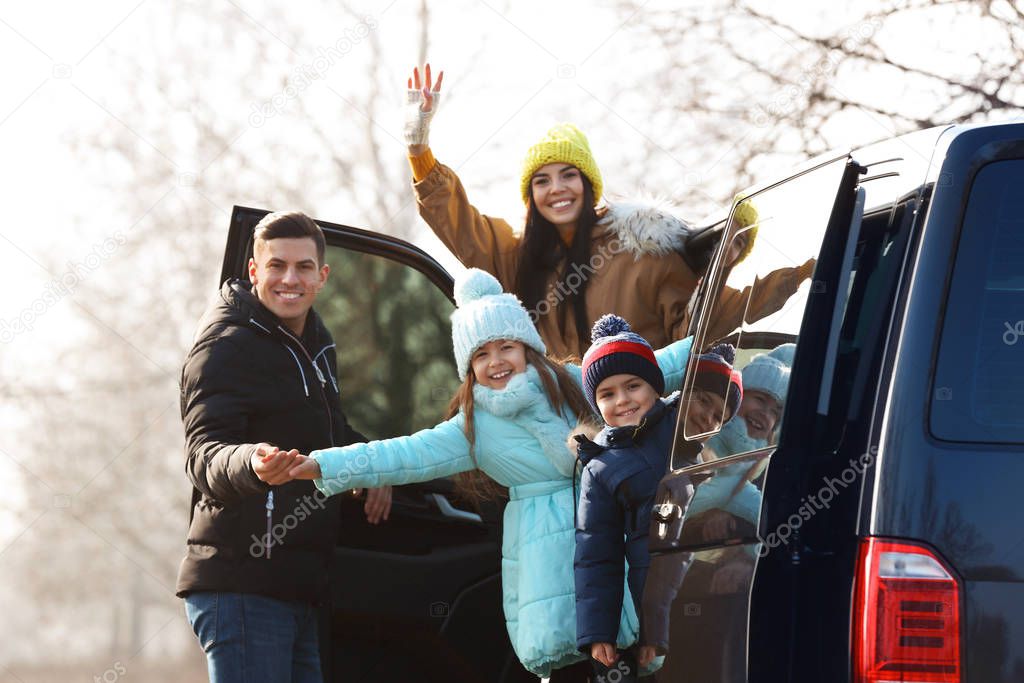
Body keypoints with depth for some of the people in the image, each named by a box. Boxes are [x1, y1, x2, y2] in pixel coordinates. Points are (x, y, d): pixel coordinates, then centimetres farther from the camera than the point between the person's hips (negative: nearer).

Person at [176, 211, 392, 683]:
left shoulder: (315, 344, 18)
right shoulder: (226, 346, -9)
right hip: (241, 588, -9)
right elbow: (203, 454, -22)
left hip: (296, 589, 9)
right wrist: (250, 464, -45)